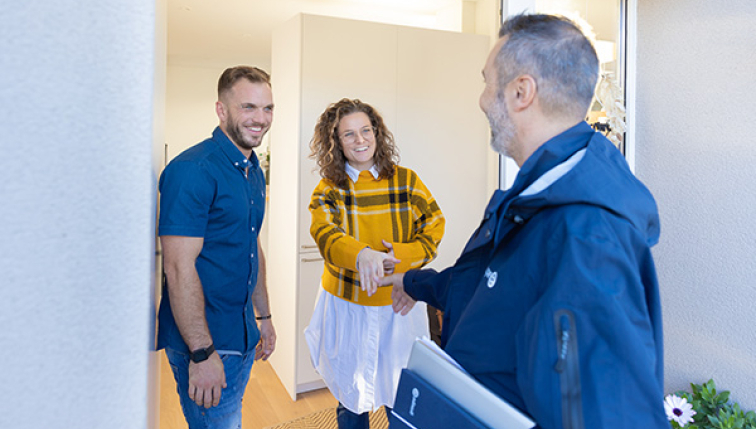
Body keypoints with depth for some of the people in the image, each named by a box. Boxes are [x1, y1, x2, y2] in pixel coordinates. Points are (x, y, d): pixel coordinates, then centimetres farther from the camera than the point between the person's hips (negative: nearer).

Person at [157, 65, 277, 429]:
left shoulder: (254, 171, 9)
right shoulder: (193, 170, -19)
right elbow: (179, 267, -23)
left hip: (242, 335, 8)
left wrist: (264, 317, 17)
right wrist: (203, 354, -22)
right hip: (203, 341, -8)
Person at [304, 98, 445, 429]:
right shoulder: (328, 190, -3)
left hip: (399, 304, 1)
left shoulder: (406, 181, -1)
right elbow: (325, 234, -21)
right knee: (351, 400, 15)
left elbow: (434, 228, 0)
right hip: (346, 306, 0)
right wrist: (361, 254, -42)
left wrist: (400, 257, -19)